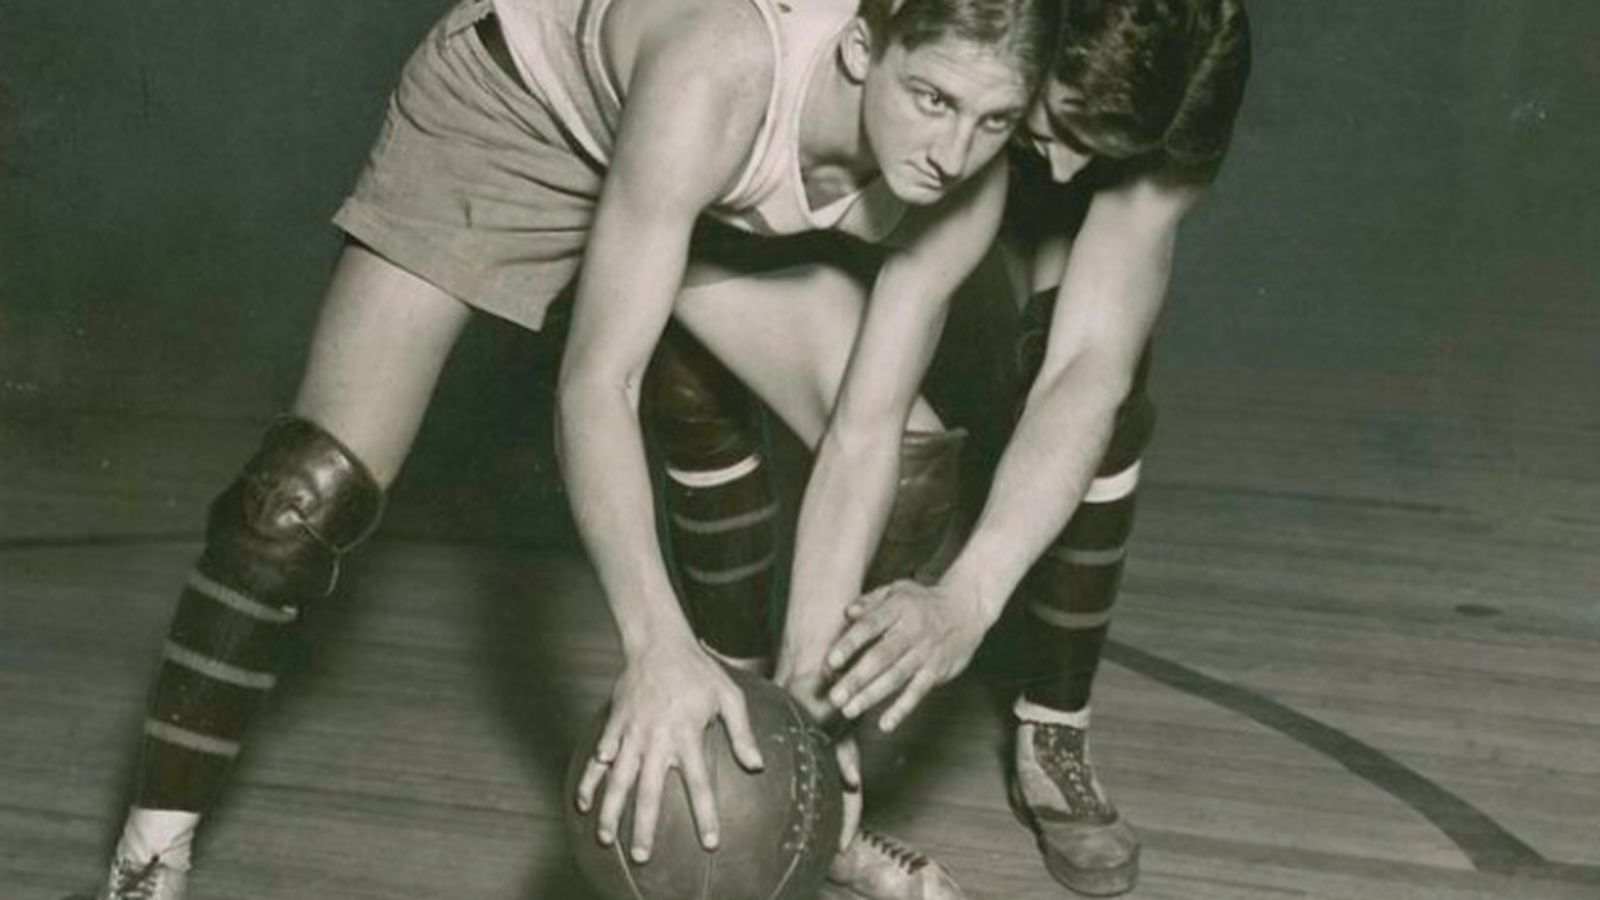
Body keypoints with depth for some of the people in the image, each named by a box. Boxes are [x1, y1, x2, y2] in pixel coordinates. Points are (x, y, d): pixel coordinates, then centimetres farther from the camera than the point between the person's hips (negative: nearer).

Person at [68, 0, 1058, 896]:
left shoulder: (963, 181, -27)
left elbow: (861, 434, -19)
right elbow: (596, 384, -42)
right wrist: (659, 644, -50)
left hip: (727, 183, 6)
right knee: (308, 494, -15)